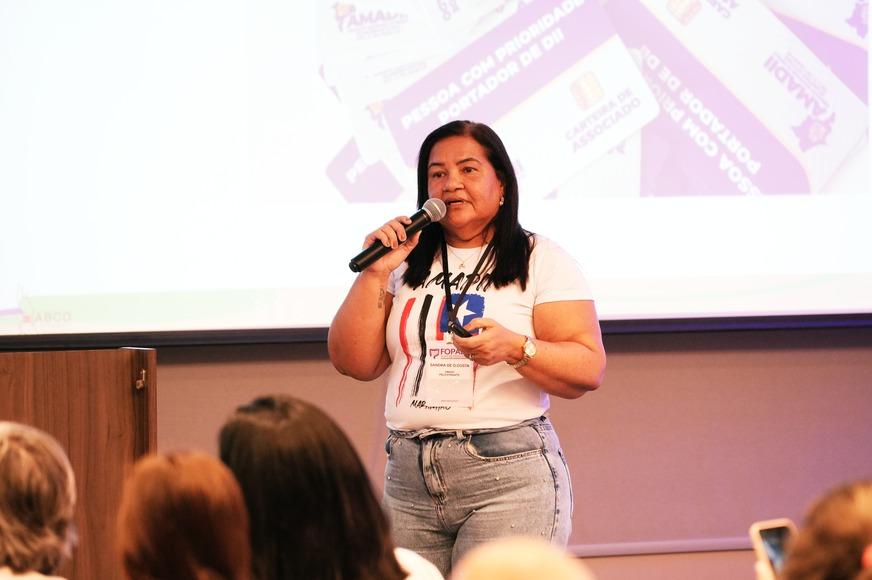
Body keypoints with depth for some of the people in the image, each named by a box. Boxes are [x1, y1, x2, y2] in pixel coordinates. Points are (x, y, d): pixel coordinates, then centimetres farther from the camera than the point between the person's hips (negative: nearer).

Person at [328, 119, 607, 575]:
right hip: (409, 480, 4)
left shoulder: (542, 261, 2)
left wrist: (514, 348, -22)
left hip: (507, 474, -4)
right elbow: (355, 364, 8)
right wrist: (375, 273, -1)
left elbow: (588, 369, -6)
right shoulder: (408, 265, 14)